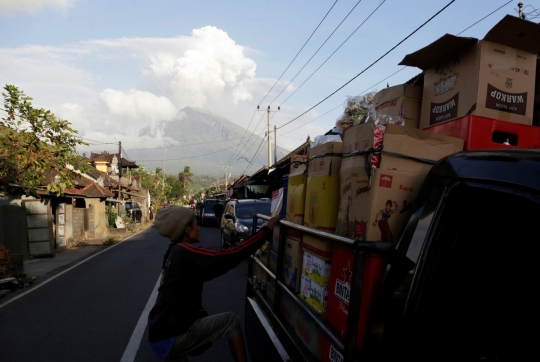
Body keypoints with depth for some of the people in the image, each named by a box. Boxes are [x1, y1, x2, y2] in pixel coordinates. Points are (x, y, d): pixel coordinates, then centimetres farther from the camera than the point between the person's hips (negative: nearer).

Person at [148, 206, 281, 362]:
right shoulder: (185, 253, -21)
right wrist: (267, 229, -19)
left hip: (160, 336, 9)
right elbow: (230, 256, -24)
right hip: (170, 339, -8)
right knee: (231, 321, 0)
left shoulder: (174, 253, 9)